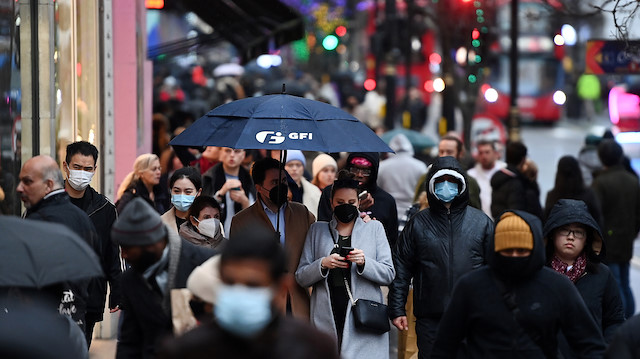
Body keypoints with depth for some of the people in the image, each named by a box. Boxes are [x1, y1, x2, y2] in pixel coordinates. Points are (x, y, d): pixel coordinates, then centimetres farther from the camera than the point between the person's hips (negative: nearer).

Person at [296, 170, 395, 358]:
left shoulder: (374, 228, 11)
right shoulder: (317, 230, 14)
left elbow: (389, 275, 5)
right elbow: (301, 277, 9)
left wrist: (364, 262, -13)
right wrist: (323, 264, -10)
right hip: (327, 320, 1)